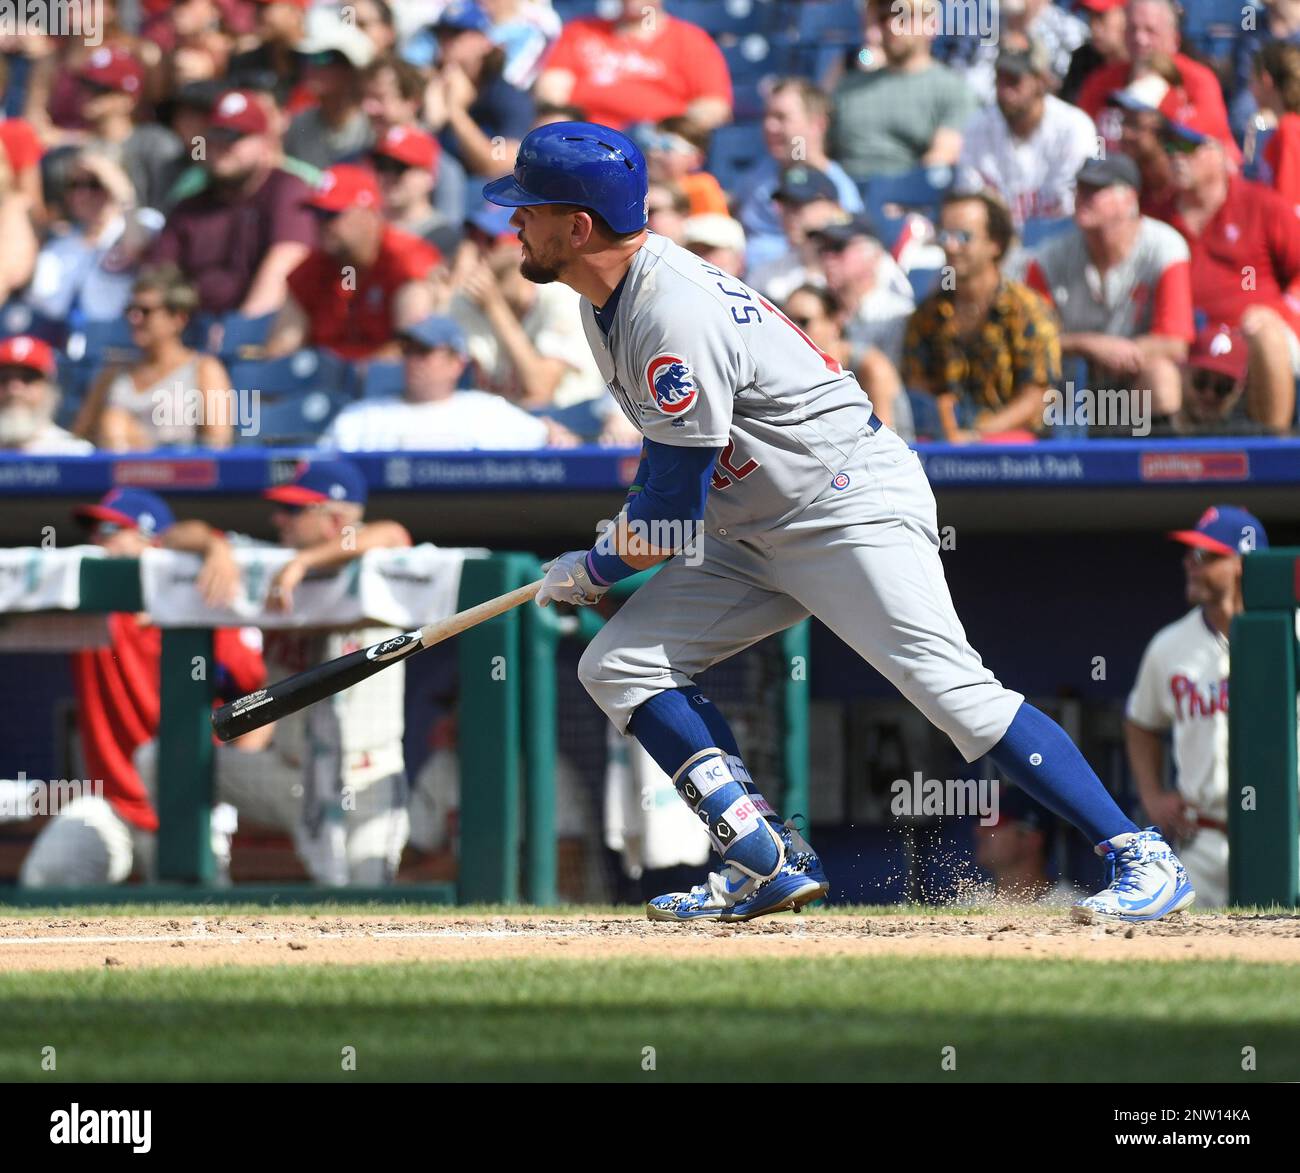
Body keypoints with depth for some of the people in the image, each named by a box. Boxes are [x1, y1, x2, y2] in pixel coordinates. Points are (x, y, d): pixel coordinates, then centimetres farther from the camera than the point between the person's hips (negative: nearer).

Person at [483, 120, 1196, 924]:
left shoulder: (674, 315, -26)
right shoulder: (611, 296, 5)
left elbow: (670, 516, -21)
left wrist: (591, 574, -5)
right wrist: (615, 553, 12)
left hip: (855, 506, -10)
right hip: (756, 535, 10)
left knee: (953, 689, -21)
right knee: (621, 664, -1)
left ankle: (1143, 859, -17)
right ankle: (773, 866, -4)